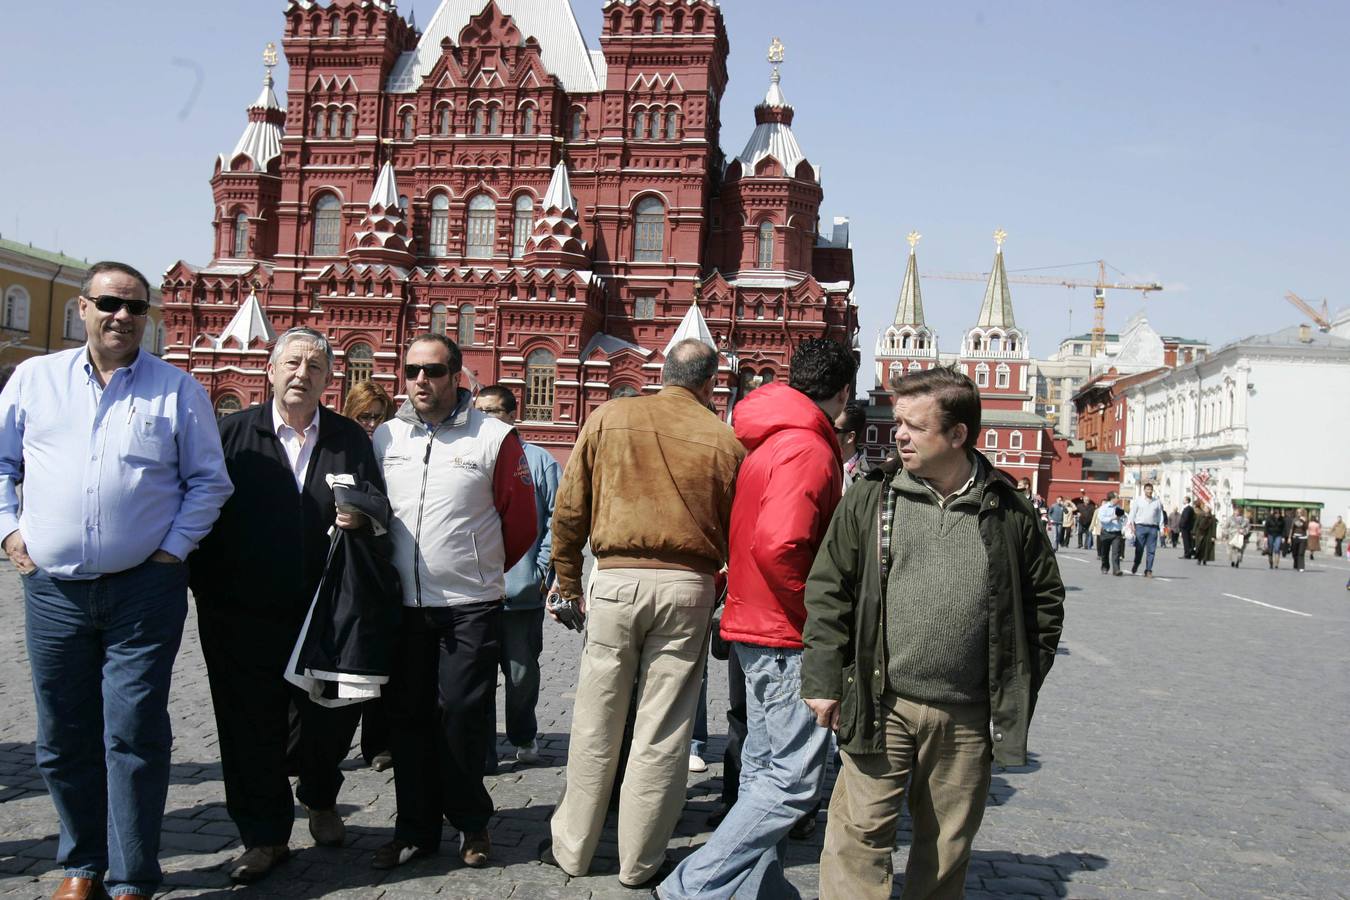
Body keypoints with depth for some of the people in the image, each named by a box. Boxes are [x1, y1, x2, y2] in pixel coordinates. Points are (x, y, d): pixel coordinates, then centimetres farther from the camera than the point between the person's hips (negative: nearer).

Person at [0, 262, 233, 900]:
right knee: (63, 739, 11)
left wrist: (174, 546, -3)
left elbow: (208, 480, 4)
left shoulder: (177, 389, 1)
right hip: (51, 589, 3)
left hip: (143, 590, -2)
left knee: (134, 737, -1)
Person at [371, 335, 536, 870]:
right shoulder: (385, 437, 7)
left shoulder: (494, 438, -5)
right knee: (408, 717, 9)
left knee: (462, 715, -1)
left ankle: (471, 825, 18)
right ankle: (415, 829, 22)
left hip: (471, 606, -4)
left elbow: (522, 521, 1)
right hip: (402, 605, 4)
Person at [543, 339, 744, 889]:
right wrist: (715, 593, 19)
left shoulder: (607, 418, 3)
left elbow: (569, 508, 5)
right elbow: (735, 533, 6)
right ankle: (639, 862, 18)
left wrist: (568, 581, 15)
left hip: (616, 579, 1)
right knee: (662, 733, 7)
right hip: (688, 587, -1)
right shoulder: (724, 440, 0)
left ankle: (571, 849, 24)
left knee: (596, 724, 11)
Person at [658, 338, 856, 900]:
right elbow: (779, 545, -30)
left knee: (766, 768, 17)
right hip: (788, 637, -10)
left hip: (758, 626, 10)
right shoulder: (809, 450, -18)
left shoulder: (766, 443, 12)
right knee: (796, 781, -4)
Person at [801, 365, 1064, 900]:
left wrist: (1020, 688, 7)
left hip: (969, 717, 1)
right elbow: (828, 592, 1)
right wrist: (823, 682, -4)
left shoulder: (1009, 512, 2)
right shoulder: (870, 500, 0)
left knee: (948, 845, 14)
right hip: (880, 708, -1)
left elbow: (1045, 601, 11)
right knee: (861, 834, -1)